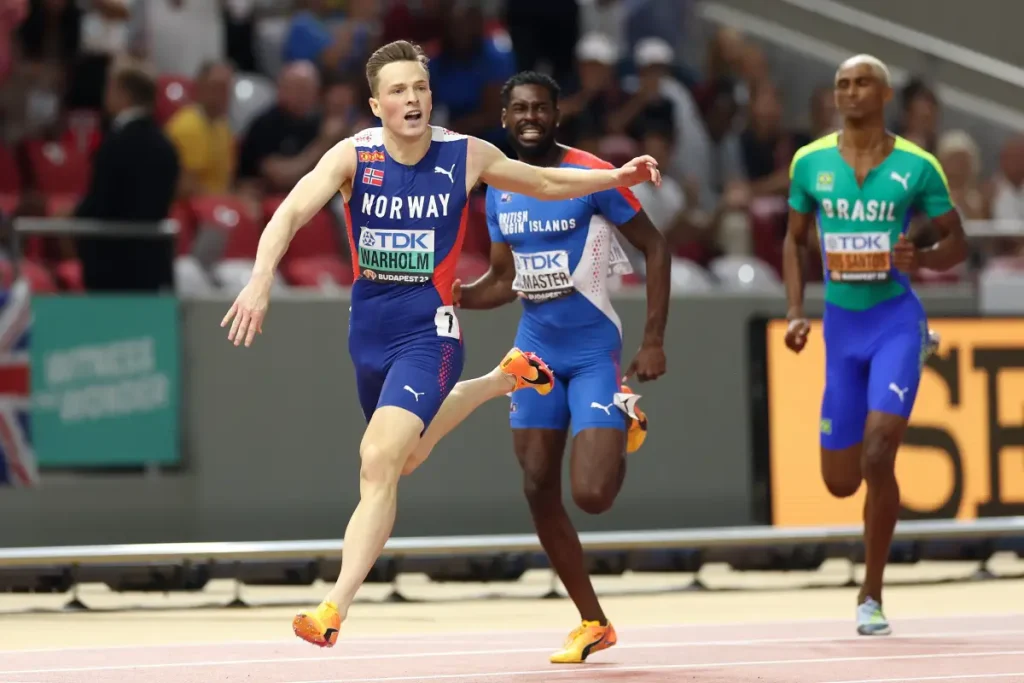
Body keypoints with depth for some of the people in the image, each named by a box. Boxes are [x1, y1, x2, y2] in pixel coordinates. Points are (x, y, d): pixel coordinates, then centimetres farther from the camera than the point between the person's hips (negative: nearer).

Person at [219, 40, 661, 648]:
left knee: (379, 462, -22)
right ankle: (501, 381, 51)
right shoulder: (353, 157, -10)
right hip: (369, 329, 4)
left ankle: (335, 609, -26)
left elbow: (546, 184, 12)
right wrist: (261, 282, -39)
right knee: (402, 457, 25)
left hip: (427, 330, -4)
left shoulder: (467, 156, -7)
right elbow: (291, 214, -23)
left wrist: (618, 177, 4)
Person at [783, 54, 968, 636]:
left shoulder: (917, 166, -6)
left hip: (896, 320, -3)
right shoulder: (810, 162, 1)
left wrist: (923, 258, -19)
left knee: (877, 460, -18)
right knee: (840, 481, 6)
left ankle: (872, 596, -5)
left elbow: (958, 243, 2)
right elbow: (795, 241, 13)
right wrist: (796, 311, 1)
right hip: (841, 325, 3)